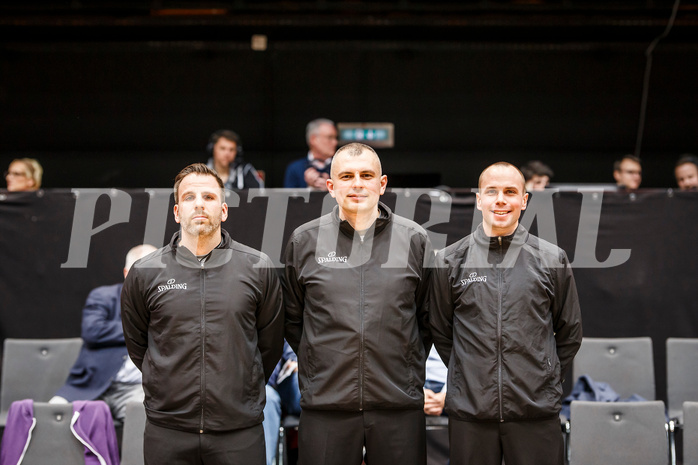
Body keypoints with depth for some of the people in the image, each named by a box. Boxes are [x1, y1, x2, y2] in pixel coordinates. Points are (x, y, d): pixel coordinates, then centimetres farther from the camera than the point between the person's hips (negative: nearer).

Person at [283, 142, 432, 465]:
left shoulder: (415, 239, 5)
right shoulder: (304, 241, 4)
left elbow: (428, 317, 13)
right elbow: (290, 317, 13)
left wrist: (410, 368, 11)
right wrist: (318, 364, 10)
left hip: (400, 403, 0)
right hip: (325, 403, 0)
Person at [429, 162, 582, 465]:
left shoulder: (552, 259, 4)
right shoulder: (450, 261, 4)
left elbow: (570, 333, 12)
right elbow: (440, 332, 12)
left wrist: (545, 380, 11)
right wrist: (470, 377, 10)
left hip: (536, 412, 0)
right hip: (469, 410, 0)